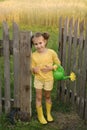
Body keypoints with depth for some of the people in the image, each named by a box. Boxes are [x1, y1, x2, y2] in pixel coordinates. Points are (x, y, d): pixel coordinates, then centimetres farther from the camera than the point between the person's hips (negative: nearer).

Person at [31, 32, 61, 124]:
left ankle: (49, 114, 37)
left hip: (49, 79, 0)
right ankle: (40, 116, 26)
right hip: (38, 79, 1)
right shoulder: (34, 55, -11)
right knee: (38, 97, 8)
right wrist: (34, 69, -26)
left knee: (48, 97, 17)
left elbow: (58, 63, -2)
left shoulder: (51, 52, -15)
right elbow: (32, 68, -3)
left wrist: (51, 67, -20)